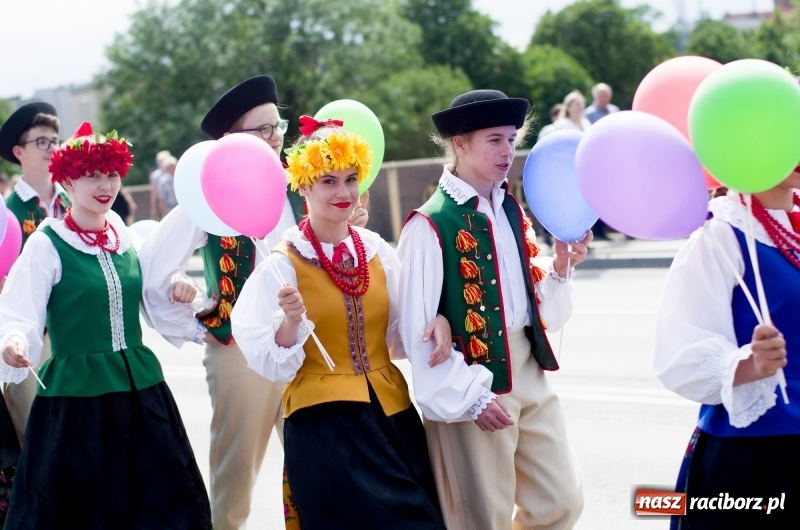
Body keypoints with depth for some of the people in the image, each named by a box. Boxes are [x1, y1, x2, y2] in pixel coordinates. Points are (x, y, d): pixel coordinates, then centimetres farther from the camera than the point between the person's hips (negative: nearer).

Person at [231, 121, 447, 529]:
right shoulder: (282, 264, -9)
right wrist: (291, 319, -27)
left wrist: (435, 322, -6)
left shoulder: (376, 250, 4)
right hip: (323, 422, -5)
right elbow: (272, 365, -10)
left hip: (391, 410, 5)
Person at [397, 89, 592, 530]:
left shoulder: (512, 211, 9)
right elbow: (416, 328, -16)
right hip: (472, 383, -7)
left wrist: (561, 267, -3)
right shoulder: (431, 225, -14)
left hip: (527, 374, 7)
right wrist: (468, 397, -15)